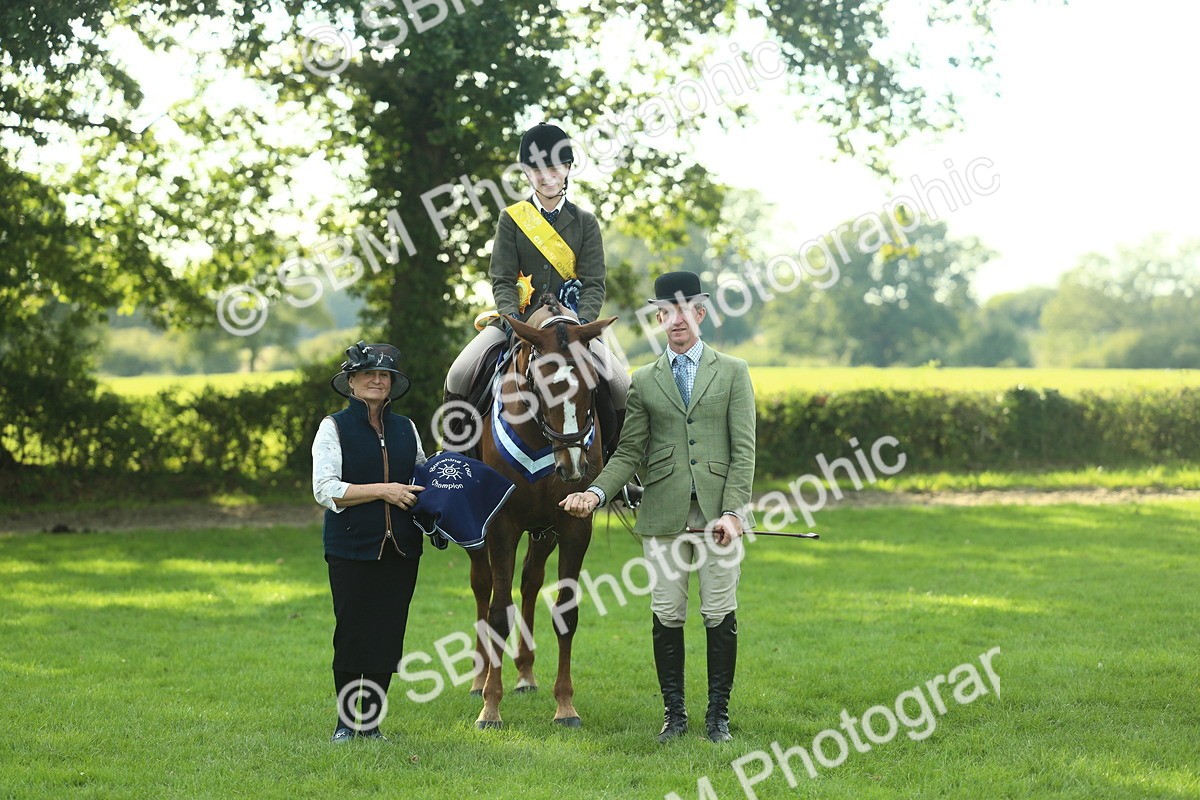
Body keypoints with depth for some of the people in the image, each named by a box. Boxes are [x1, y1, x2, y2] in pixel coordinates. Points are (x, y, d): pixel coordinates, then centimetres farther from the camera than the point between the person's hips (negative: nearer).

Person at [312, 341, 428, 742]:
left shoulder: (406, 429, 12)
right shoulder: (334, 427, -1)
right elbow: (325, 489, -10)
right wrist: (382, 490, -17)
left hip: (400, 549, 4)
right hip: (352, 548, -4)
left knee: (388, 634, 4)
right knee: (351, 634, -2)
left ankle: (372, 721, 15)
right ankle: (345, 721, 13)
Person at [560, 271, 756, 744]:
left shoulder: (732, 372, 6)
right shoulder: (644, 381, 11)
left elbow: (744, 450, 0)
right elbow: (629, 453, 8)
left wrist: (732, 512, -11)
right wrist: (597, 492, -10)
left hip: (718, 512, -1)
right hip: (664, 516, 2)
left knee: (720, 616, 1)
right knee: (667, 617, 3)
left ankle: (718, 716, 11)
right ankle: (674, 714, 13)